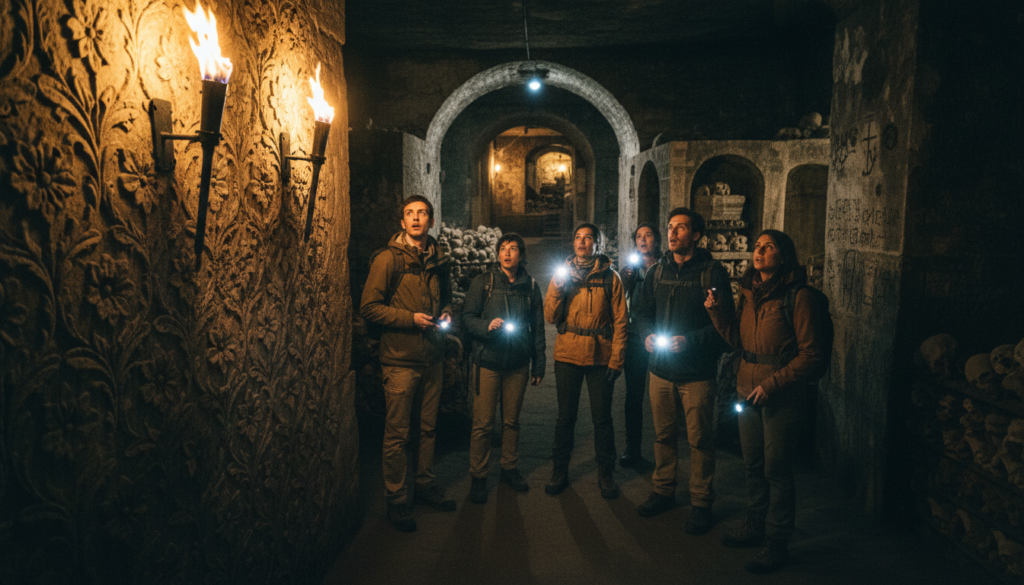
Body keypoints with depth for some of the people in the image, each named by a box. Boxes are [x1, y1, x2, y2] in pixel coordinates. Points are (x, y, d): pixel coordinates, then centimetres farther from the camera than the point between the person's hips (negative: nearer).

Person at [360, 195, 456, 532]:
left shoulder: (438, 261, 10)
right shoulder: (388, 259, -8)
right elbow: (369, 307, -11)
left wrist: (446, 313, 4)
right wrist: (410, 318, -18)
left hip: (432, 358, 6)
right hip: (400, 359, -5)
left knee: (428, 427, 16)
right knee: (397, 434, 2)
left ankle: (425, 486, 32)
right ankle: (396, 499, 16)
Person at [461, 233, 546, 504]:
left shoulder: (530, 286, 8)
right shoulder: (483, 282, 1)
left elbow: (538, 327, 13)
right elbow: (467, 318, -1)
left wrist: (539, 364, 11)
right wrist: (487, 326, -21)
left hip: (518, 364, 3)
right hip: (488, 362, -2)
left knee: (512, 420, 11)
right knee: (483, 423, -1)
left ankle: (509, 468, 28)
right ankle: (478, 476, 11)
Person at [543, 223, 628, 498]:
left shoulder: (610, 277, 0)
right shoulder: (562, 274, 6)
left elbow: (620, 320, -1)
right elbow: (550, 317, 1)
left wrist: (616, 359, -7)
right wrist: (557, 288, -14)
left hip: (600, 357, -1)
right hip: (567, 355, 1)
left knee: (602, 417, 5)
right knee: (566, 416, 8)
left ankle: (605, 474, 19)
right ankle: (559, 471, 20)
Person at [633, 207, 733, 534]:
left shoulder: (712, 272, -7)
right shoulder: (657, 272, 8)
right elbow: (643, 312, 15)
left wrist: (690, 340, -21)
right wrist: (647, 335, -6)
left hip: (697, 372, -4)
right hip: (661, 370, 5)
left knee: (700, 439, 4)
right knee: (663, 434, 15)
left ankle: (701, 504, 18)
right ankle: (663, 492, 31)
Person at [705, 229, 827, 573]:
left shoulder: (798, 296, -14)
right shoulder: (749, 292, 8)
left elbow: (810, 355, -14)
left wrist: (771, 384, -17)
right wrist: (717, 312, -2)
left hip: (782, 397, -6)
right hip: (748, 392, 7)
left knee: (776, 470, 4)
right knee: (753, 464, 18)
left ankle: (777, 542, 20)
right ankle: (755, 525, 36)